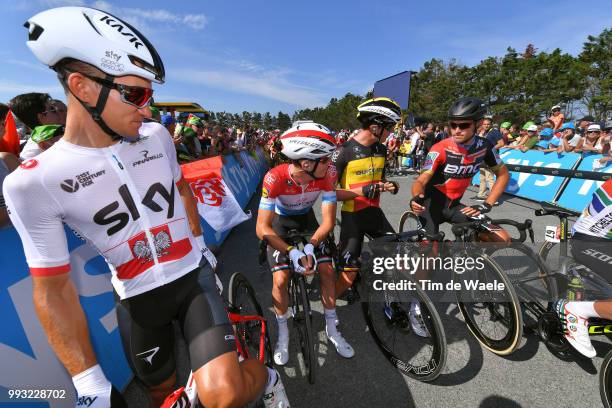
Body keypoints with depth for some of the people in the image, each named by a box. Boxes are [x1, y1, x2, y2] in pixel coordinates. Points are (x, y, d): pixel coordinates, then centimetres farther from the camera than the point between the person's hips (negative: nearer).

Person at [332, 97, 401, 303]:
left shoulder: (381, 149, 5)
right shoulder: (344, 151, -15)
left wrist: (389, 186, -3)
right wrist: (360, 191, -26)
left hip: (375, 212, 6)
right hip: (352, 216, -6)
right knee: (349, 273, -7)